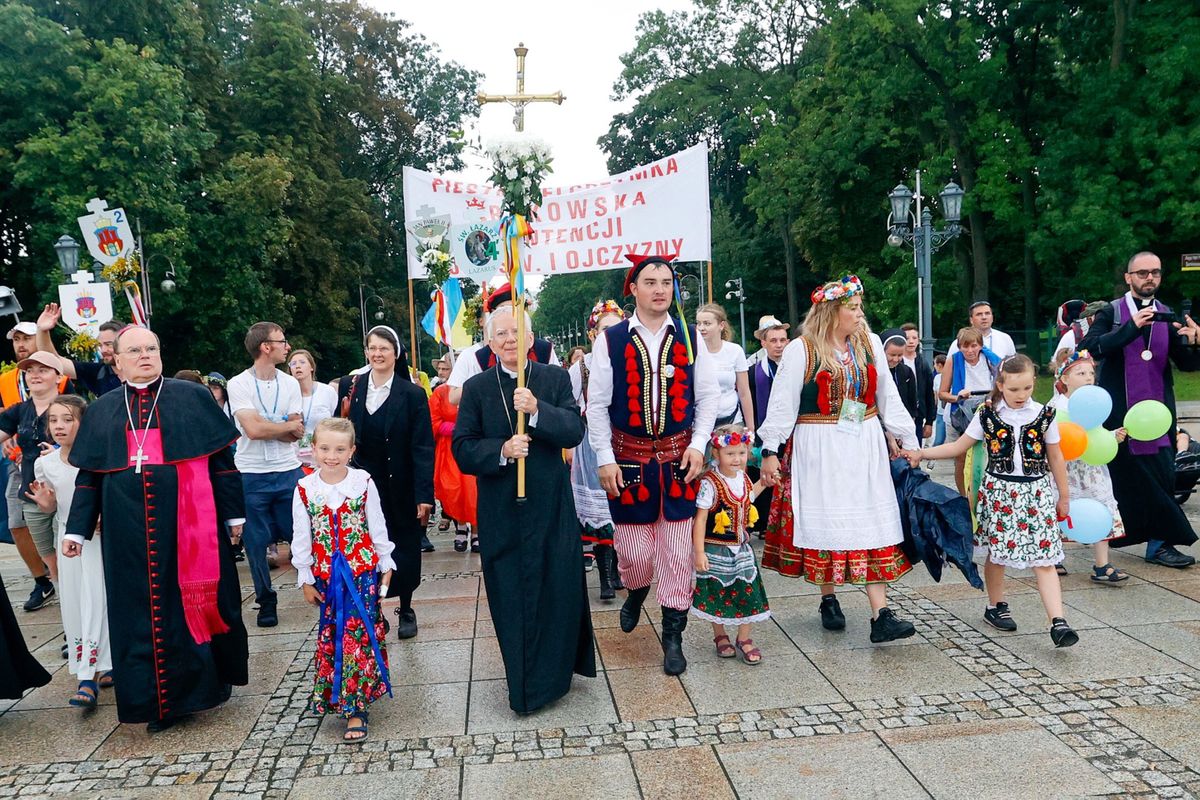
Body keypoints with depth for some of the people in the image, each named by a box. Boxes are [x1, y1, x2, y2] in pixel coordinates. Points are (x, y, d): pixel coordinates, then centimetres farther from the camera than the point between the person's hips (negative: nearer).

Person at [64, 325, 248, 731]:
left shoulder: (192, 397, 4)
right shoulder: (102, 410, 12)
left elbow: (222, 460, 3)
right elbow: (89, 474, 14)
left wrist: (233, 514, 1)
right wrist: (78, 528, 9)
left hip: (188, 522, -2)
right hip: (129, 529, 2)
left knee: (195, 598, 5)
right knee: (145, 608, 5)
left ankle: (207, 678, 25)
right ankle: (161, 699, 16)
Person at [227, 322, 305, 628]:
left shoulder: (290, 383, 6)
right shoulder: (238, 384, -7)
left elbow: (297, 434, 1)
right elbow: (253, 430, -18)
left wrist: (267, 427, -14)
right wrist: (289, 425, -5)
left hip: (289, 472, 3)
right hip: (252, 476, -2)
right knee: (256, 543, 6)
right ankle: (266, 602, 21)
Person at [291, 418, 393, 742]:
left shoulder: (364, 483, -6)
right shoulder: (305, 489, -3)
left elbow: (377, 528, 2)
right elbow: (301, 538, 3)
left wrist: (386, 566, 6)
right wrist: (305, 580, 6)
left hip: (362, 572, -2)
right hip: (326, 575, 2)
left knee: (357, 636, -4)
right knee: (331, 637, 10)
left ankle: (355, 709, 1)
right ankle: (334, 696, 27)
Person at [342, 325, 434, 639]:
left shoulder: (413, 395, -7)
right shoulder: (352, 388, 2)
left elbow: (422, 448, -11)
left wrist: (425, 496, -16)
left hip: (401, 489, -2)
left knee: (404, 551, 9)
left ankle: (406, 610, 28)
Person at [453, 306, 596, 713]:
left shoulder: (556, 379, 2)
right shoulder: (476, 388, 2)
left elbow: (575, 432, -10)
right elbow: (463, 449, -3)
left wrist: (537, 409, -24)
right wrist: (501, 450, -20)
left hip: (551, 507, 0)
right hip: (501, 510, 0)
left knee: (560, 592, 6)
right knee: (511, 598, 9)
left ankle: (552, 675, 28)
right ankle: (522, 684, 26)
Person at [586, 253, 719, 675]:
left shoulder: (690, 338, 2)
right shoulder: (610, 340, -3)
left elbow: (707, 395, 5)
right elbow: (597, 404, -1)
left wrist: (698, 444, -5)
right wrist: (605, 459, -5)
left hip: (679, 457, 1)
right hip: (629, 458, -1)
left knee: (677, 551, 4)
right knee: (634, 550, 5)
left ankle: (673, 637, 20)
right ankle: (636, 593, 41)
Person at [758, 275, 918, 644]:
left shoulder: (870, 344, 7)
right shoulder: (801, 350, -7)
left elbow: (888, 396, 13)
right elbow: (782, 403, -6)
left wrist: (908, 439, 12)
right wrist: (770, 451, -10)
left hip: (865, 448, 4)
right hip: (819, 450, -3)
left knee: (873, 524, -1)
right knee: (825, 524, 4)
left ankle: (881, 616, -1)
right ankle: (829, 600, 23)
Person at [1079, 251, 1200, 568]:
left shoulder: (1167, 316, 9)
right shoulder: (1111, 312, -1)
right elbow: (1088, 349, -17)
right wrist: (1131, 327, -26)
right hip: (1119, 411, -3)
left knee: (1161, 475, -1)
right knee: (1124, 476, 3)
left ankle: (1159, 544, 7)